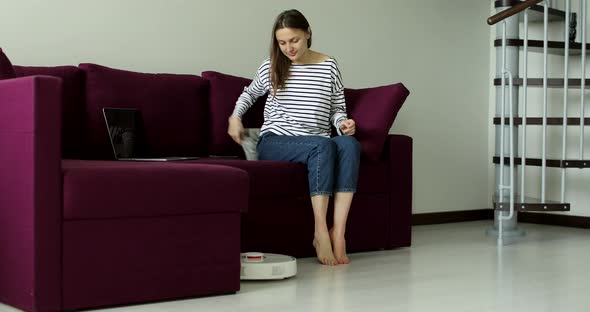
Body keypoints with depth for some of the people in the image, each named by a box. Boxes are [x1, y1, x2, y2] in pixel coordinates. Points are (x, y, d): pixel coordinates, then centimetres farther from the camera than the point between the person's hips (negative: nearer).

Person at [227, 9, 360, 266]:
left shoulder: (329, 66, 8)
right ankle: (321, 232, -36)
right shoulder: (271, 67, 7)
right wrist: (235, 117, 9)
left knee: (349, 144, -33)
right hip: (274, 143, -2)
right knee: (323, 145, -36)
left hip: (319, 145, 2)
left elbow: (337, 108, 16)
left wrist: (343, 123, -6)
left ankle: (338, 233, -38)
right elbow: (249, 93, 26)